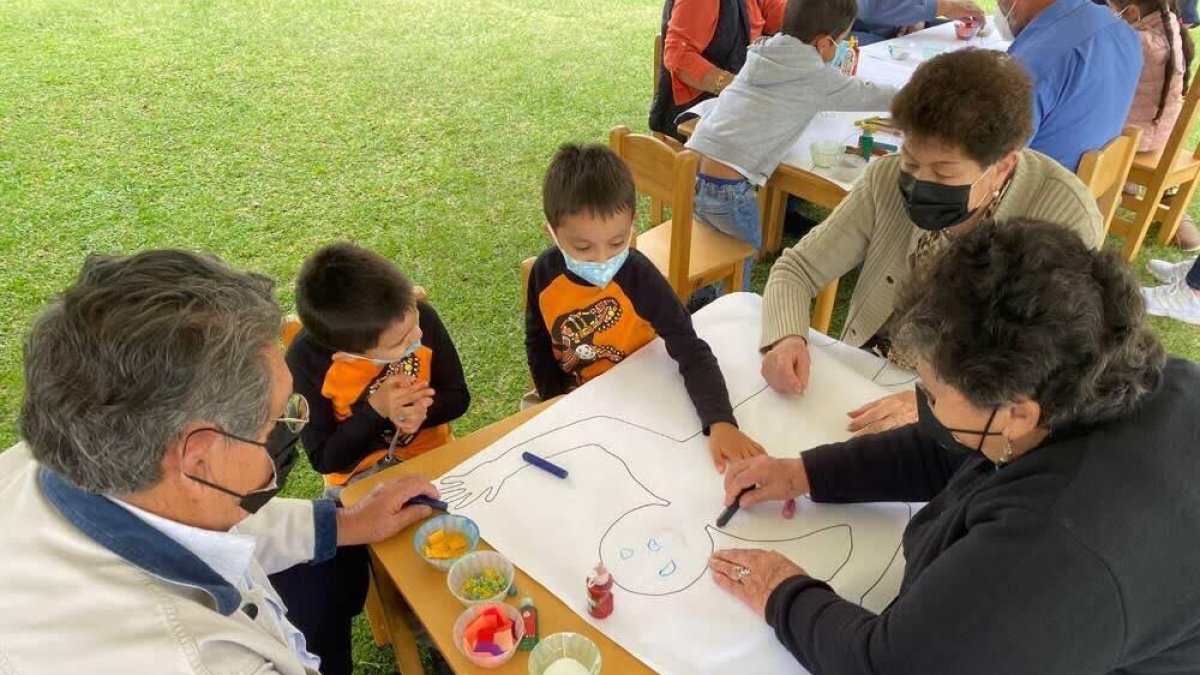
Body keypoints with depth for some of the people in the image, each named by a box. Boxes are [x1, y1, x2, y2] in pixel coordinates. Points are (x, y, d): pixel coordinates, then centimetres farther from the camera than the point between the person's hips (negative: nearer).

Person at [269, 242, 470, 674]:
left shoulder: (420, 317, -20)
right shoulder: (308, 360, -23)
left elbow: (457, 397, -6)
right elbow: (325, 459, -16)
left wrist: (421, 412, -27)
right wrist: (374, 411, -31)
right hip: (359, 486, -1)